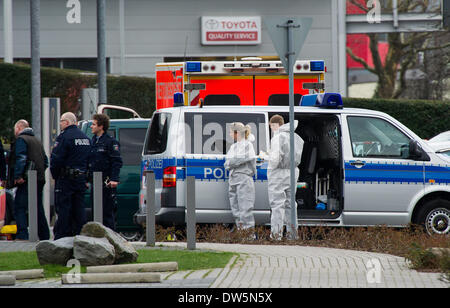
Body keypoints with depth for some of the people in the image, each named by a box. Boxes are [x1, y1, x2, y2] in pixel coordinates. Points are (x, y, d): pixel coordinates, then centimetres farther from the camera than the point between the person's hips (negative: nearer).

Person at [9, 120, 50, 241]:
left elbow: (20, 159, -17)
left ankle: (22, 235, -19)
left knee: (19, 208, -8)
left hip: (27, 181, -8)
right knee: (38, 208, 14)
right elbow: (45, 161, 24)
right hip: (40, 179, 8)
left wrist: (17, 176, -21)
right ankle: (44, 236, 16)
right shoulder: (37, 141, 22)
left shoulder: (21, 139, -4)